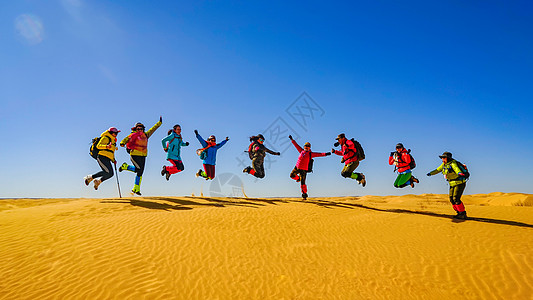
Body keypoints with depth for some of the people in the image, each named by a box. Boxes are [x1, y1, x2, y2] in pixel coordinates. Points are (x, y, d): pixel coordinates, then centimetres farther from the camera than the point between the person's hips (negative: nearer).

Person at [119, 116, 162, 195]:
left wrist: (159, 123, 25)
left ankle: (136, 189, 14)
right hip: (135, 155, -6)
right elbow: (126, 139, -14)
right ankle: (125, 166, 11)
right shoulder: (133, 135, -2)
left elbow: (153, 129, 22)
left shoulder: (145, 135, 13)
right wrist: (122, 143, -35)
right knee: (138, 169, -14)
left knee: (140, 173, 5)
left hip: (143, 156, 6)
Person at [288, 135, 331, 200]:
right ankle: (298, 178, 34)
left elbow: (319, 154, -16)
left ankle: (304, 194, 11)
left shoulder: (311, 154, -6)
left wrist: (325, 154, -31)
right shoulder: (302, 151, 7)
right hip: (297, 167, 5)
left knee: (302, 183, -5)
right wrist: (292, 139, 14)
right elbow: (296, 145, 13)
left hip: (303, 170, -5)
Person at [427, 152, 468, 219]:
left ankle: (463, 214, -3)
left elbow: (457, 169, -43)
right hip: (452, 184, 9)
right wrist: (431, 173, 21)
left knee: (456, 198, -14)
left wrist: (460, 174, -63)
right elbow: (438, 169, 18)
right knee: (451, 199, 6)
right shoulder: (444, 164, 3)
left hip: (459, 183, -9)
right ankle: (459, 213, 16)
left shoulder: (453, 163, -22)